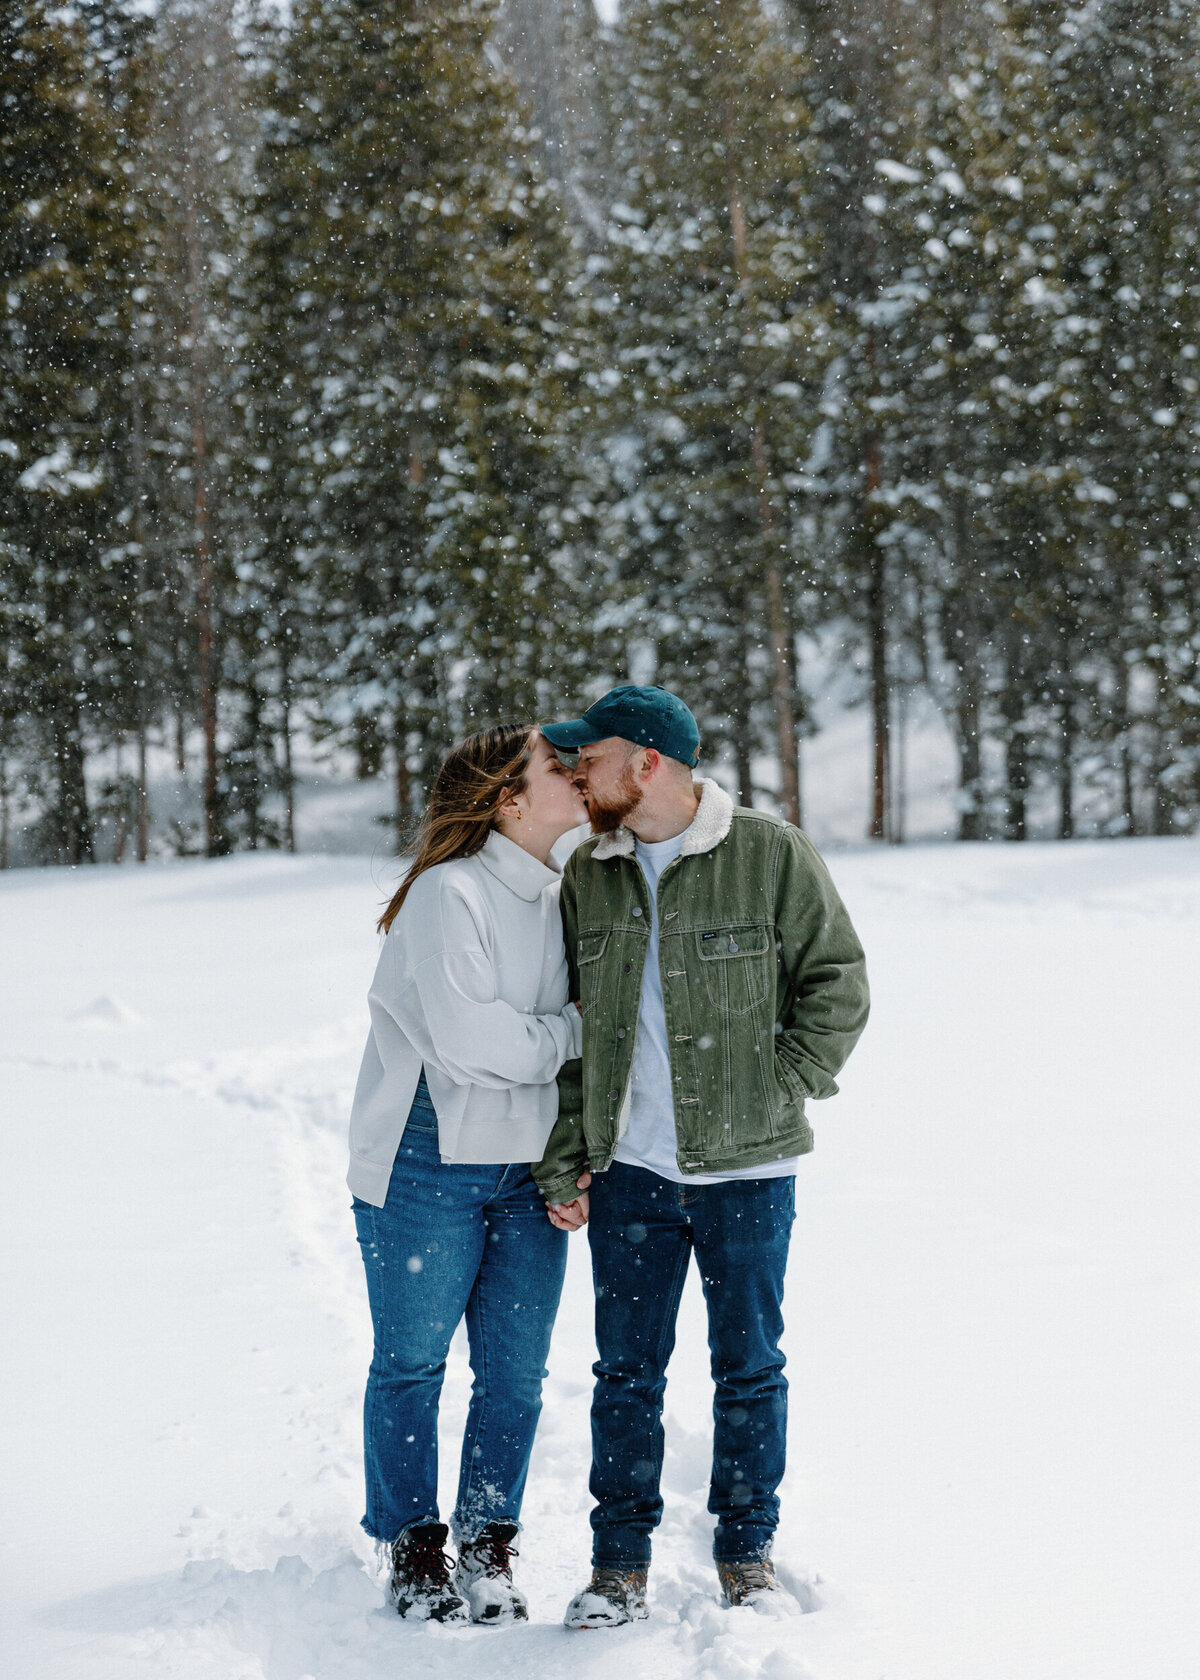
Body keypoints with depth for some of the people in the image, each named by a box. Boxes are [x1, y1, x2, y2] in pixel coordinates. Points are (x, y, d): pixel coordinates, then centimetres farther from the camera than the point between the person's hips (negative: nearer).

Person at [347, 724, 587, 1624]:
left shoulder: (559, 895, 9)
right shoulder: (450, 893, -15)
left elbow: (595, 1026, 16)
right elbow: (467, 1039, -22)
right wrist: (574, 1031, -9)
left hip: (530, 1169, 6)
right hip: (431, 1167, -6)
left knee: (516, 1374, 7)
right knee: (412, 1362, 6)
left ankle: (490, 1548, 21)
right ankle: (412, 1547, 20)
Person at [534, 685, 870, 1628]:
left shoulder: (771, 856, -5)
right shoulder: (588, 877, 7)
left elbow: (838, 982, -1)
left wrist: (782, 1089, -9)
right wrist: (563, 1161, 5)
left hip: (747, 1165, -3)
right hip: (628, 1168, 3)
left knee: (748, 1365, 7)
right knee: (626, 1369, 4)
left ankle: (748, 1553, 21)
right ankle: (620, 1567, 13)